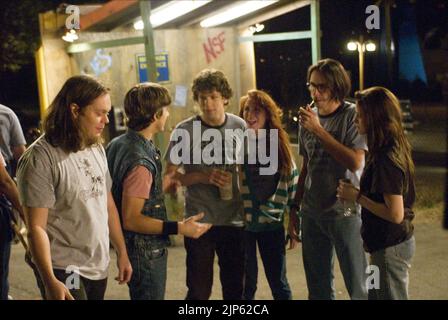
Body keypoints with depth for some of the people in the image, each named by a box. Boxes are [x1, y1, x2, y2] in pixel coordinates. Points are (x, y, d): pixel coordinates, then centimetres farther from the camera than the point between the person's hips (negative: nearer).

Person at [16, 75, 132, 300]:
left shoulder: (97, 149, 6)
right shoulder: (40, 158, -16)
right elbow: (36, 228, -18)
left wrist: (122, 253, 15)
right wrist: (50, 282, -23)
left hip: (99, 266, 7)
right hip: (64, 271, -7)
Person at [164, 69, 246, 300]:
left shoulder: (240, 127, 2)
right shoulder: (185, 131, -6)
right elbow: (170, 174, -5)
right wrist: (203, 177, -20)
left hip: (235, 220, 3)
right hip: (199, 220, -3)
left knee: (234, 287, 13)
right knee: (199, 289, 3)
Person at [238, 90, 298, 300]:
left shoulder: (279, 143, 2)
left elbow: (292, 181, 7)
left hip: (272, 222, 2)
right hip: (241, 222, -2)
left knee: (279, 283, 9)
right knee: (246, 284, 8)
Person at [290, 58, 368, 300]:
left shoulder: (353, 116, -10)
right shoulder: (308, 117, 8)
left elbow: (355, 162, -22)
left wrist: (318, 130, -19)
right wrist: (294, 210, 17)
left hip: (345, 213, -6)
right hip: (312, 213, 6)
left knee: (358, 287, 1)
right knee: (317, 287, 15)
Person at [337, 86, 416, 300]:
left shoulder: (387, 159, -24)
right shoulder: (395, 148, 4)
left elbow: (395, 214, -26)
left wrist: (357, 197, -18)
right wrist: (359, 192, 4)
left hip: (390, 248, -9)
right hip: (397, 241, 9)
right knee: (375, 294, 20)